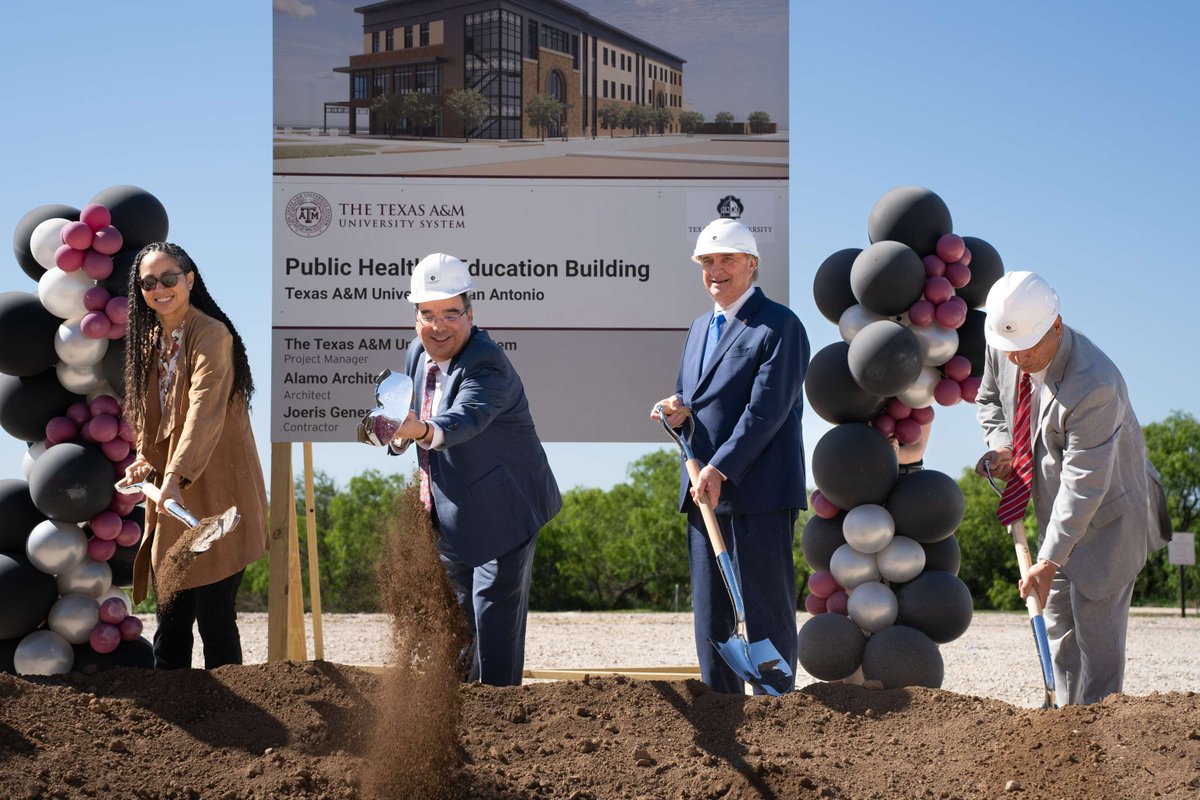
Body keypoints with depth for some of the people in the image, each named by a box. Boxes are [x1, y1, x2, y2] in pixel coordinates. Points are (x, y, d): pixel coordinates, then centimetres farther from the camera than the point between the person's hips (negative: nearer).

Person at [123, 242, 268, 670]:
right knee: (170, 624, 9)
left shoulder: (210, 334, -12)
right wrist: (146, 459, 2)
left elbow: (205, 412, -25)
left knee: (215, 618, -7)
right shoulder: (151, 341, 14)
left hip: (213, 496, -8)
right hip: (170, 497, 8)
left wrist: (176, 476, -36)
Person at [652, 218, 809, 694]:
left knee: (767, 610, -5)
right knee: (710, 614, 9)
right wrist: (677, 413, -1)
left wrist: (720, 469, -19)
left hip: (759, 493, -8)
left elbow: (767, 409, -14)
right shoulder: (701, 328, 20)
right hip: (704, 493, 8)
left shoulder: (779, 325, -6)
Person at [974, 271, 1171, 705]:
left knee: (1095, 624, -11)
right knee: (1058, 623, 10)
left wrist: (1049, 560, -32)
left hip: (1108, 511, -8)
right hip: (1059, 510, 8)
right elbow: (989, 397, 14)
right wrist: (1000, 444, -8)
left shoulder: (1093, 386, -34)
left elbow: (1084, 483, -33)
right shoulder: (1004, 348, -10)